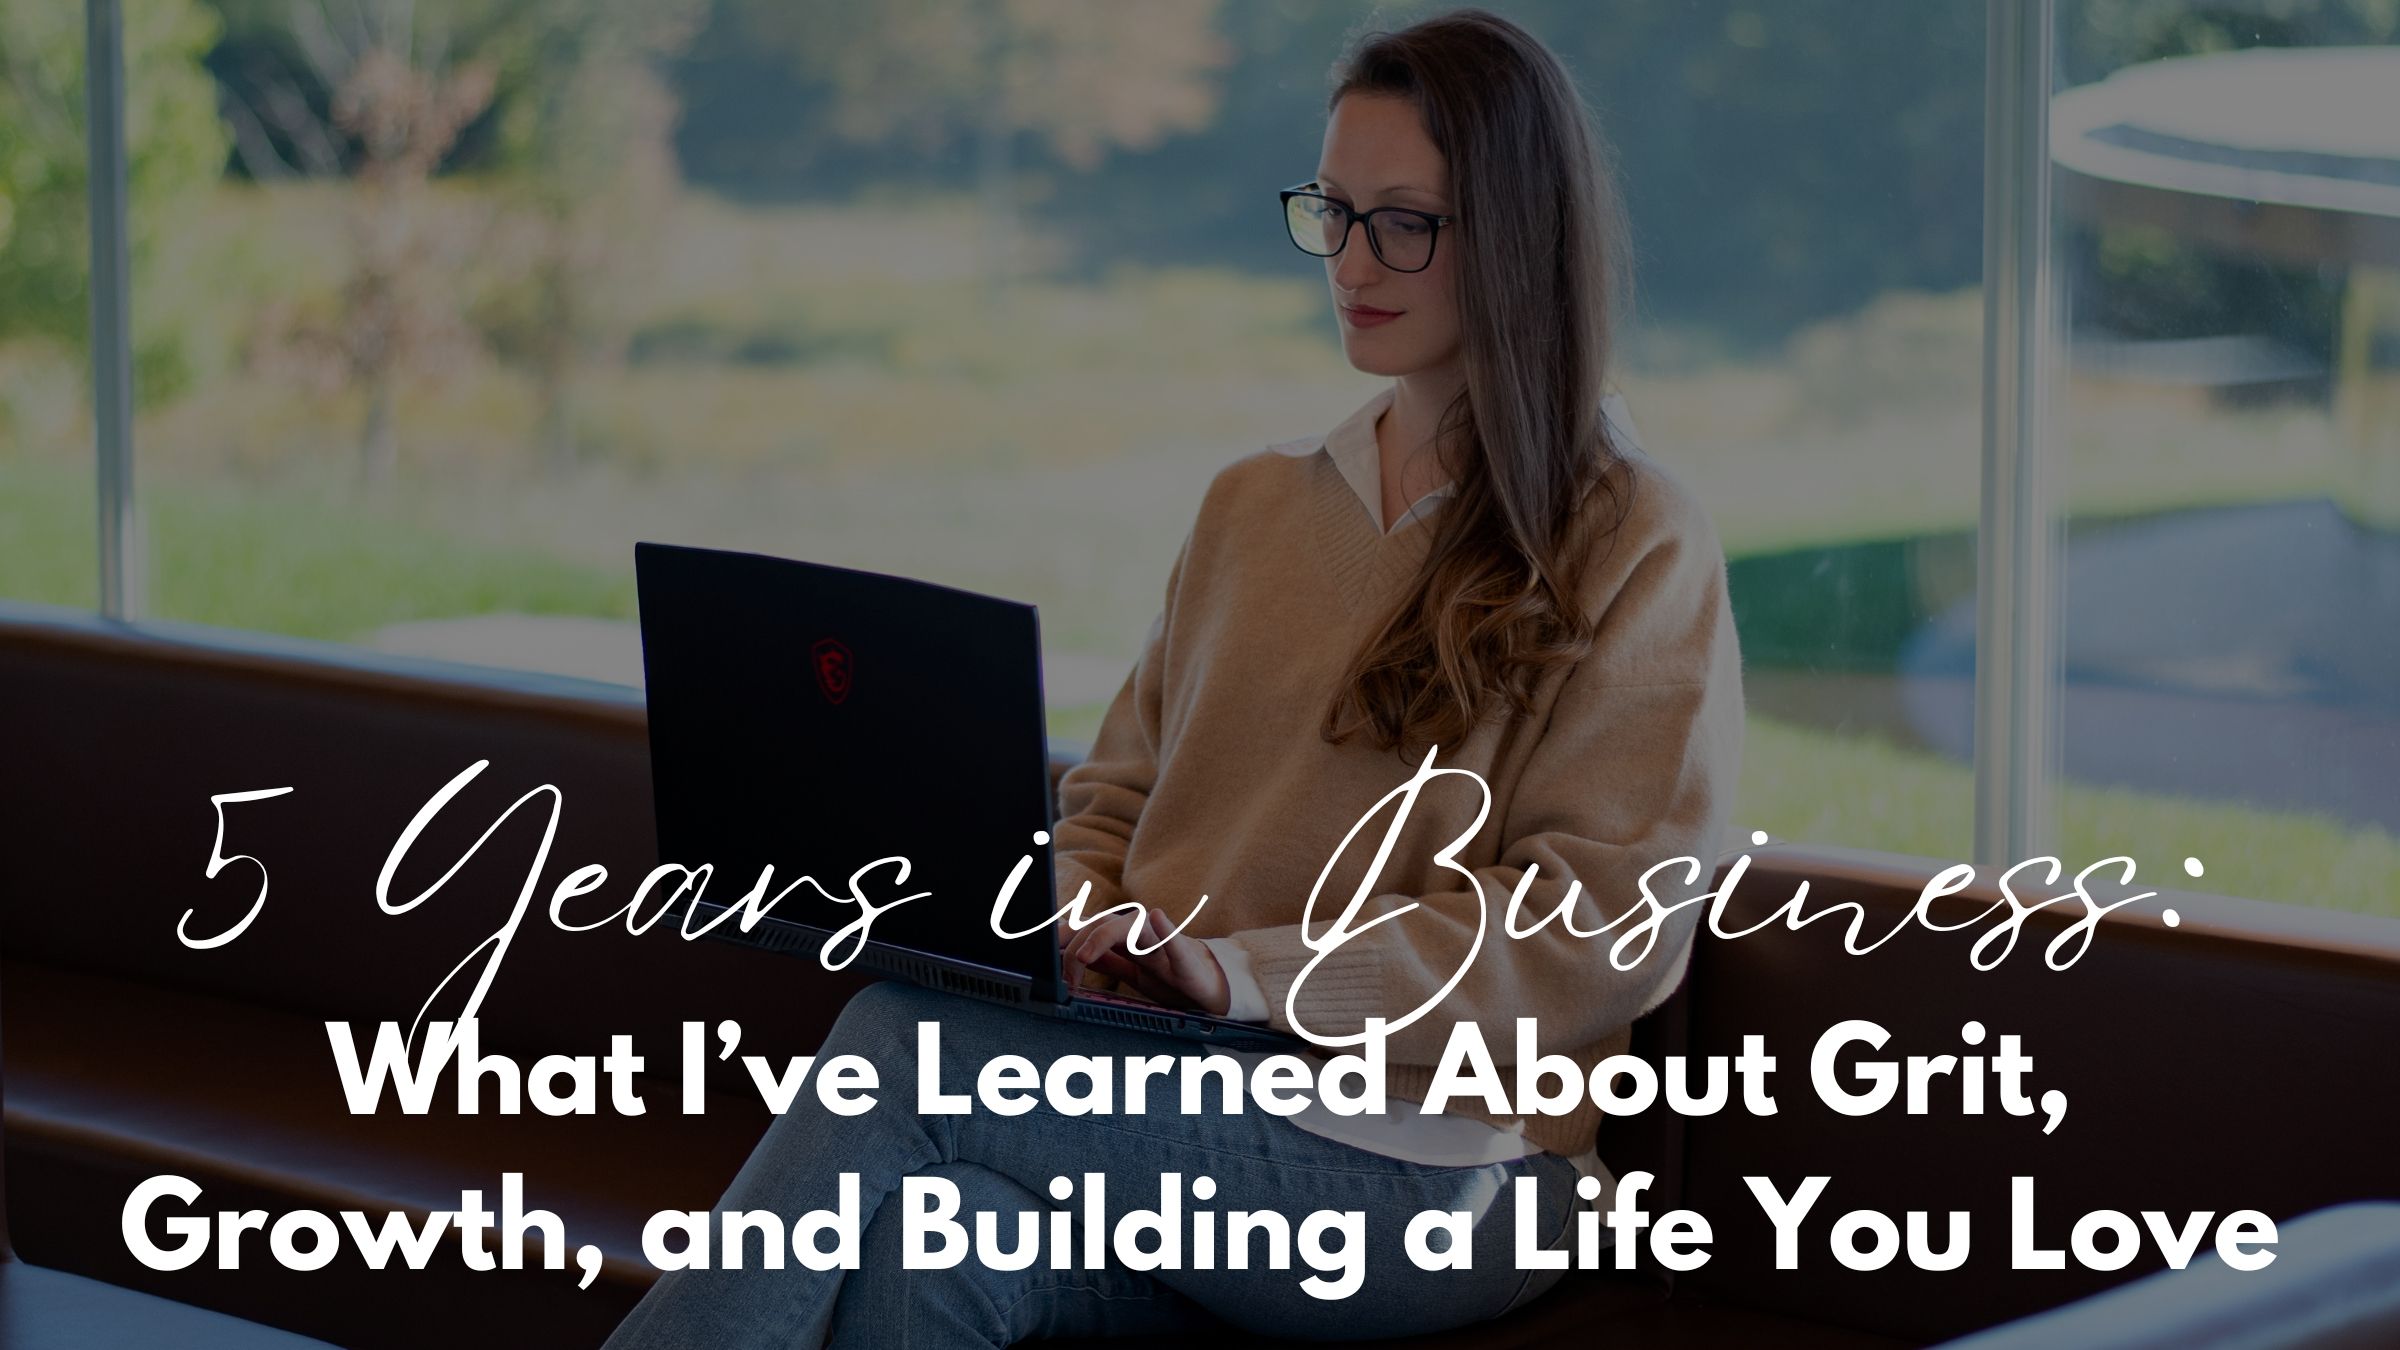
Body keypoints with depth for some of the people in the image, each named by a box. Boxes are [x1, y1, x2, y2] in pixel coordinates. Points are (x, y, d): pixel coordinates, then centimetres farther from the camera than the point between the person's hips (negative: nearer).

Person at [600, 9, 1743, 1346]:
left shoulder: (1636, 548, 1)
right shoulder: (1254, 508, 22)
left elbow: (1599, 931, -8)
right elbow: (1113, 805, 23)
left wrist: (1242, 971, -17)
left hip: (1434, 1169, -5)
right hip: (1189, 1105, 5)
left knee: (902, 1043, -26)